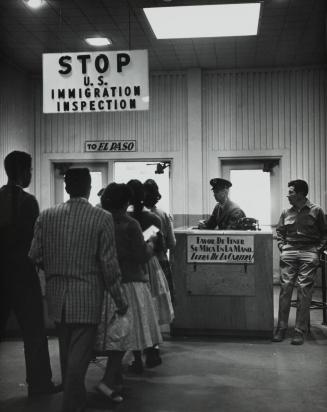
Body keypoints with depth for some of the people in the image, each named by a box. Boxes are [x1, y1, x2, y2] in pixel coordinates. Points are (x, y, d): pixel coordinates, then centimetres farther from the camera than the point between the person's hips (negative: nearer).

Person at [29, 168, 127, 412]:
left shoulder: (46, 216, -2)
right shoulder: (102, 218, -11)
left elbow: (35, 256, 0)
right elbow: (109, 264, -11)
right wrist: (120, 301, -1)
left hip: (57, 295, 5)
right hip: (87, 298, -4)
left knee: (66, 353, 20)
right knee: (79, 355, 3)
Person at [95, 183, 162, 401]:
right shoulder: (130, 224, -13)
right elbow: (142, 256, -12)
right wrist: (151, 243, 8)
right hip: (128, 283, -6)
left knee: (113, 332, 14)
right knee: (125, 332, 0)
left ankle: (116, 378, 27)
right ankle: (108, 380, -9)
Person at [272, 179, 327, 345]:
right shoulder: (286, 213, 13)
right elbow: (279, 231, 21)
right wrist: (282, 246, 6)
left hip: (308, 252, -3)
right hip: (289, 252, 3)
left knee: (304, 290, -7)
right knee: (285, 288, -5)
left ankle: (300, 331, -3)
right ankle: (281, 328, 0)